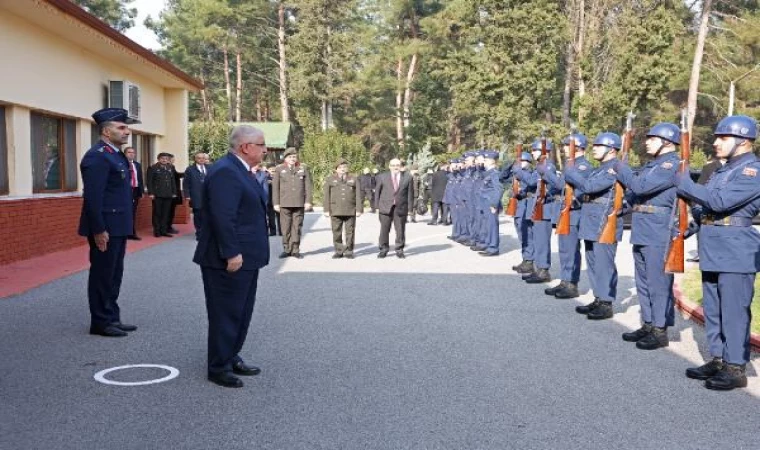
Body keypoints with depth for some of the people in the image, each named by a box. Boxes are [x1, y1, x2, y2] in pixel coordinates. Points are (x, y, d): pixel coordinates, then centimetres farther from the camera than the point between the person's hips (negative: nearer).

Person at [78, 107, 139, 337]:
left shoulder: (116, 154, 14)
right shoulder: (97, 156, -16)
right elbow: (93, 197, -21)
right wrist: (99, 230, -23)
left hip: (117, 227, 10)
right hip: (105, 229, -10)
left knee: (114, 275, 15)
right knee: (102, 276, 1)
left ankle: (112, 318, 24)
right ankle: (101, 322, 10)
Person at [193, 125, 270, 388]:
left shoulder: (239, 170, 15)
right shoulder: (225, 171, -19)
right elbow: (222, 217, -25)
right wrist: (231, 254, -25)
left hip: (245, 258, 10)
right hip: (230, 260, -10)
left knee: (241, 313, 18)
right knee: (226, 315, 0)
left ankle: (231, 359, 30)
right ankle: (219, 368, 12)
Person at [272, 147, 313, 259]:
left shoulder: (303, 169, 10)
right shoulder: (279, 169, 8)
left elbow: (308, 186, 6)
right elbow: (275, 187, 5)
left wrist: (308, 201, -1)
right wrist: (276, 203, -1)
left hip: (299, 203, 0)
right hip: (284, 203, 0)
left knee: (297, 227, 1)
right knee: (285, 227, 1)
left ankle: (295, 250, 8)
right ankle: (286, 249, 10)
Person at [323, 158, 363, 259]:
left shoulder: (353, 179, 11)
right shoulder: (330, 179, 10)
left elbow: (358, 196, 5)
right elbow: (327, 196, 6)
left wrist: (359, 209, -3)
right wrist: (326, 210, -1)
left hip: (350, 211, 0)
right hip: (335, 211, 0)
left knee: (350, 232, -1)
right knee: (337, 232, -1)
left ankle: (349, 251, 6)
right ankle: (338, 251, 7)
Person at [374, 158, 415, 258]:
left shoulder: (407, 178, 5)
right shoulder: (382, 177, 6)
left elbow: (409, 193, 5)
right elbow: (377, 192, 8)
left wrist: (409, 207, 1)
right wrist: (377, 206, 2)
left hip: (401, 208, 0)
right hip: (385, 207, 0)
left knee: (400, 230, 3)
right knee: (384, 230, 3)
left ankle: (399, 250, 14)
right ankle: (383, 250, 14)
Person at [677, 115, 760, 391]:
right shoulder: (722, 172, 17)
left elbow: (719, 201, -23)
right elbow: (704, 207, 21)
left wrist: (685, 185, -14)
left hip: (736, 253, -9)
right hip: (713, 251, 9)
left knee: (734, 311, -4)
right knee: (713, 310, 13)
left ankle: (735, 368, 4)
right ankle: (717, 360, 23)